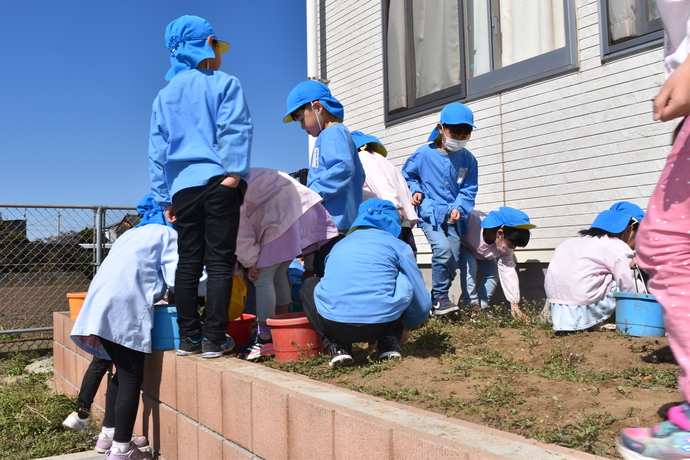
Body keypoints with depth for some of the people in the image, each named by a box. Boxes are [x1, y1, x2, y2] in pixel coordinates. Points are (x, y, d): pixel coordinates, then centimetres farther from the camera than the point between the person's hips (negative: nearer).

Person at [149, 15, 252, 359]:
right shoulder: (224, 84, 5)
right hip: (218, 182, -4)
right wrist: (234, 174, -12)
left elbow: (157, 150, 16)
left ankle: (189, 338, 12)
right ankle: (215, 339, -1)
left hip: (183, 186, 5)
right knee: (219, 261, -2)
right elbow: (235, 132, -9)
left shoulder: (165, 95, 19)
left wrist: (165, 197, 17)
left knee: (188, 263, 8)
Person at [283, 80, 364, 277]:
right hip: (333, 224, 11)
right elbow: (358, 176, 26)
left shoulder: (333, 133, -6)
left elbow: (342, 168, -23)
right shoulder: (336, 134, 24)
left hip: (334, 224, -11)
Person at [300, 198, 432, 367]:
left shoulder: (339, 245, 24)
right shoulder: (399, 246, 13)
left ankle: (337, 347, 13)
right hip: (381, 326, -1)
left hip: (334, 326, 1)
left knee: (309, 285, 30)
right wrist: (406, 327, 33)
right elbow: (423, 303, 13)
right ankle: (390, 343, 16)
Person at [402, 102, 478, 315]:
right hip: (430, 213, -3)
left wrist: (458, 208, -14)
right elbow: (407, 175, 10)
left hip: (454, 216, 4)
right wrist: (416, 190, -8)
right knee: (442, 249, -23)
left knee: (453, 260, 1)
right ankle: (440, 297, -6)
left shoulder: (468, 159, 2)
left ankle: (439, 300, 21)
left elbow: (468, 190, 4)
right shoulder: (424, 153, -5)